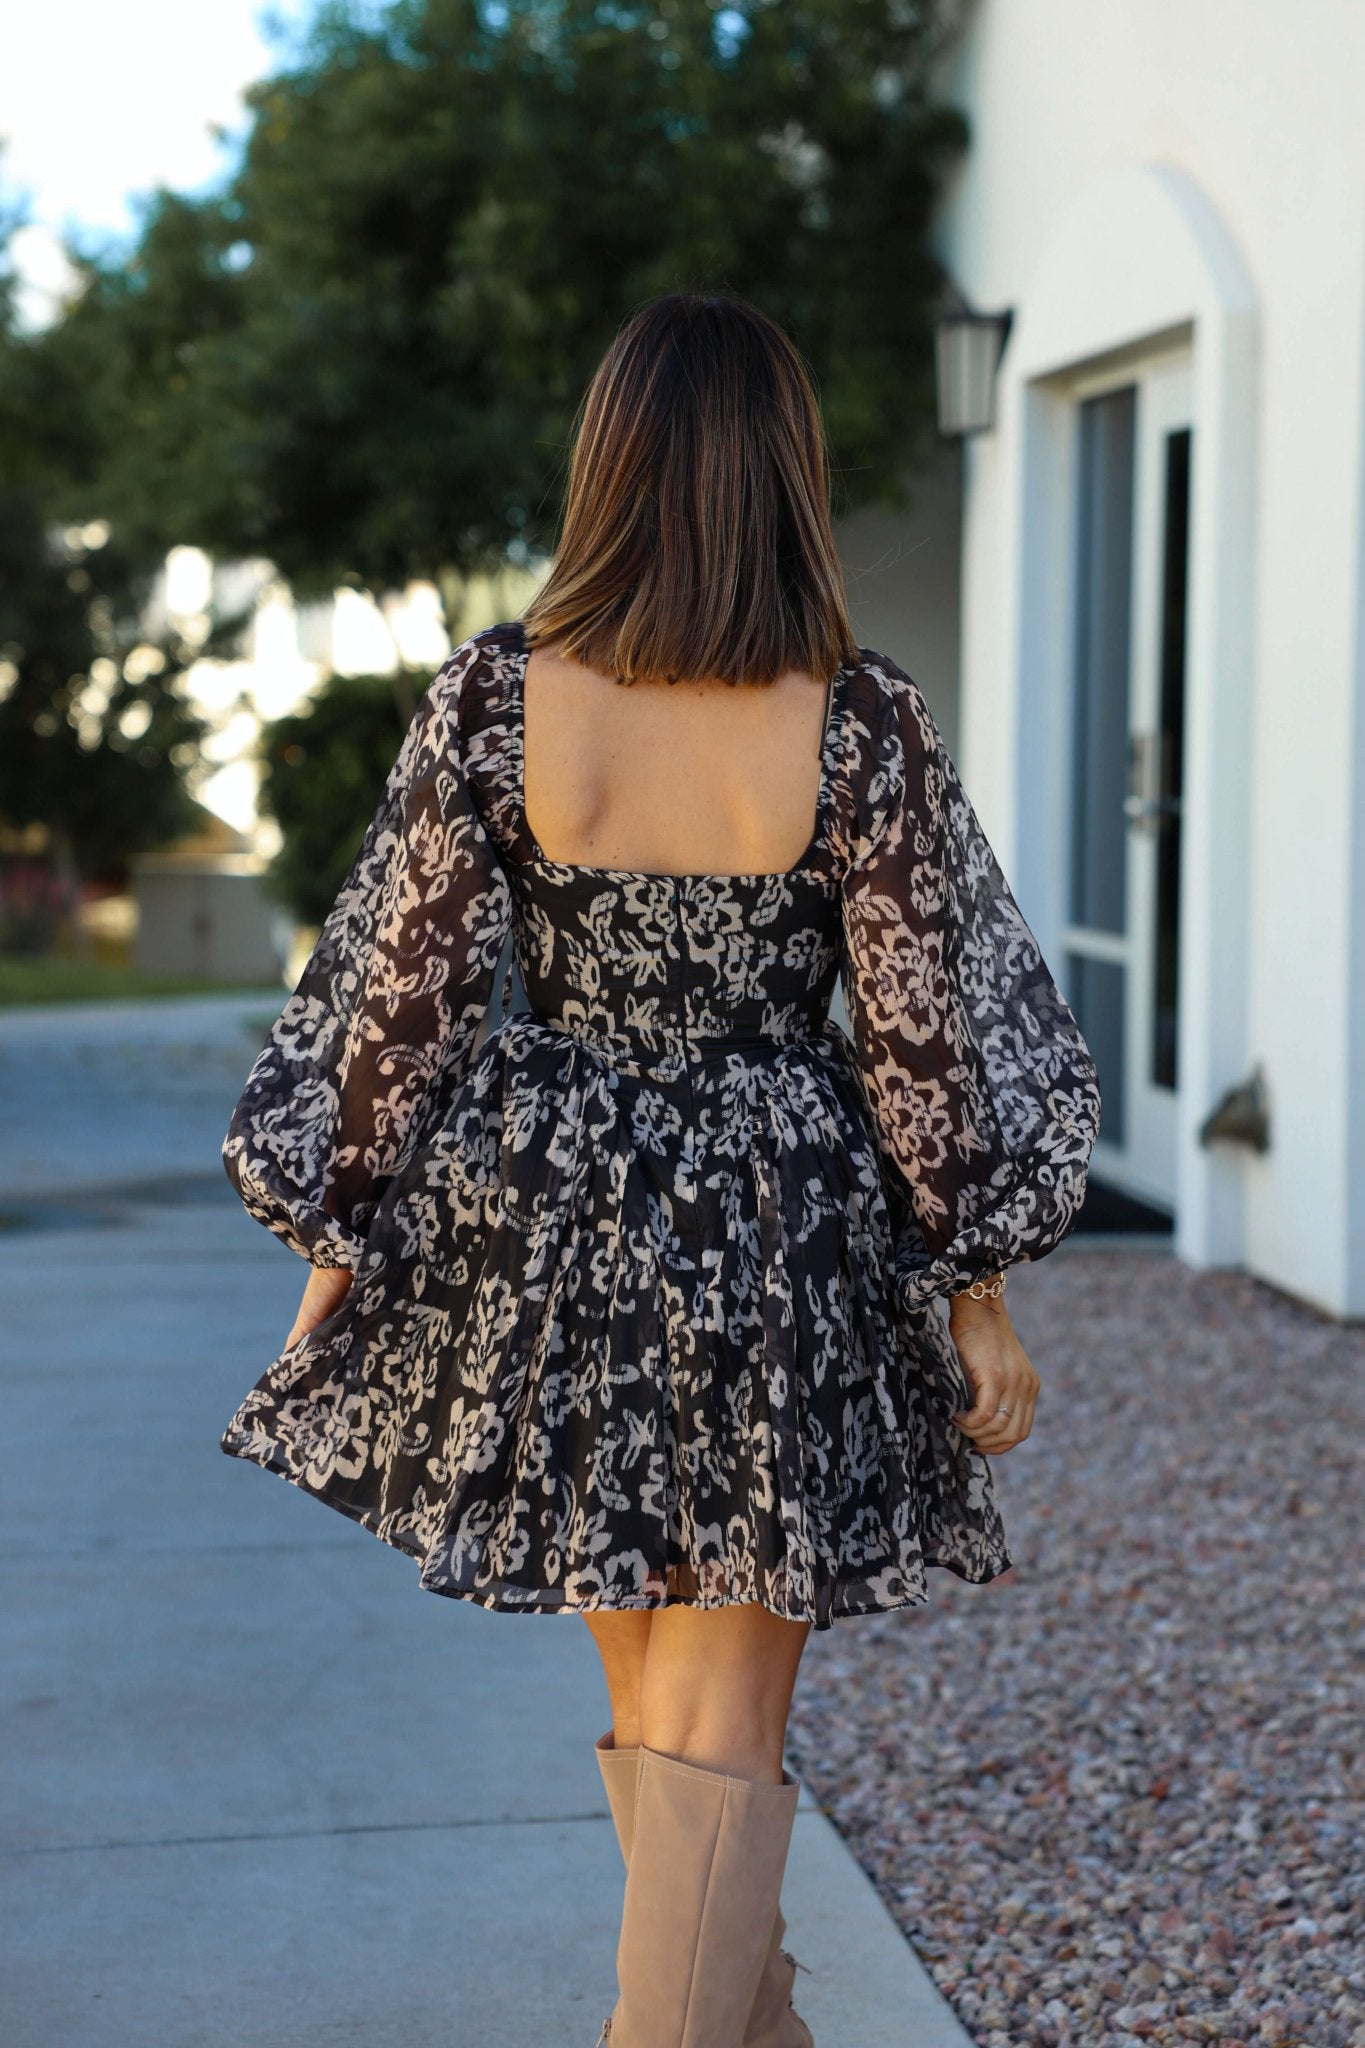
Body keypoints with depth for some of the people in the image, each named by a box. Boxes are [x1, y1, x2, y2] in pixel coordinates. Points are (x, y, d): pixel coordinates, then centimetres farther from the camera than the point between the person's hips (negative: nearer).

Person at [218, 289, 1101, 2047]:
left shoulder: (493, 697, -9)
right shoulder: (864, 730, -12)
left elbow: (392, 994, -4)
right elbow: (931, 1031, -6)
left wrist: (335, 1241, 8)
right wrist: (979, 1287, 5)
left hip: (540, 1245, 3)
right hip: (782, 1265, -2)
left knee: (643, 1690, 22)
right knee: (718, 1730, 7)